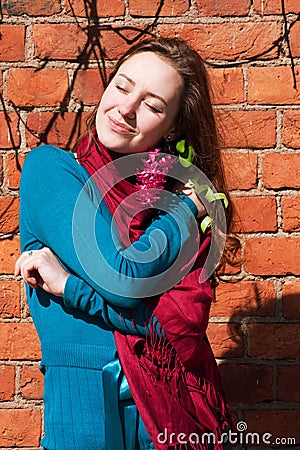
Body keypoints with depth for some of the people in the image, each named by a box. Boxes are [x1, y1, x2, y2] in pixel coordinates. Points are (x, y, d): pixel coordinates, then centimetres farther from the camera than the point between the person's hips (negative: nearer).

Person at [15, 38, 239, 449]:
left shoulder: (182, 196, 1)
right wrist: (186, 210, -7)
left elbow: (186, 321, -13)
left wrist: (70, 286, -16)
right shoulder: (50, 167, -7)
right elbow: (123, 278, -19)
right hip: (88, 407, -2)